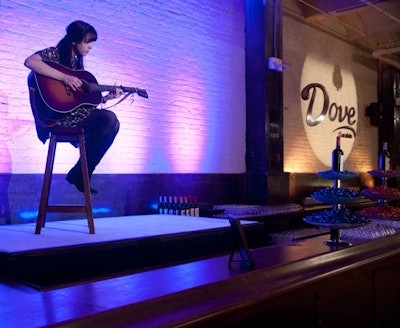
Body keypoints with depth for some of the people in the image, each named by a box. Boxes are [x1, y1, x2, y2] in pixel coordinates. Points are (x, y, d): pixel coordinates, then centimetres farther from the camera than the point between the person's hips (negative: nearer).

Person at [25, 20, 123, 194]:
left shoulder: (76, 63, 20)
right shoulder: (55, 54, -3)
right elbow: (29, 61, -25)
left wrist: (107, 97, 6)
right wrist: (64, 77, -26)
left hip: (75, 111, 8)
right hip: (55, 115, -8)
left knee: (112, 123, -3)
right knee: (109, 118, -20)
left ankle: (81, 175, 2)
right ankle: (78, 175, -10)